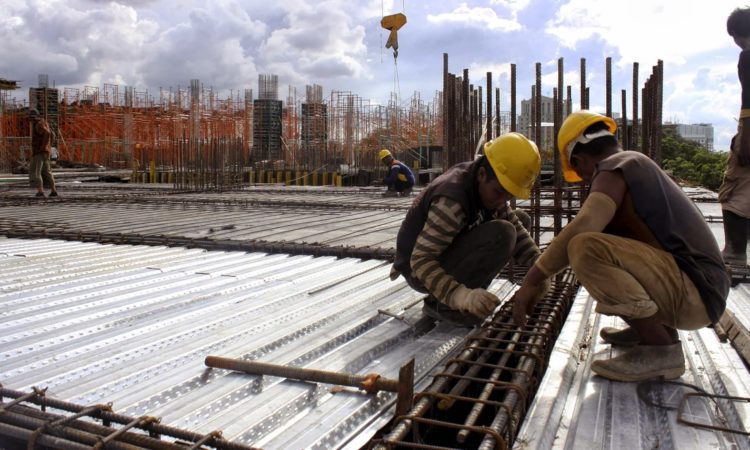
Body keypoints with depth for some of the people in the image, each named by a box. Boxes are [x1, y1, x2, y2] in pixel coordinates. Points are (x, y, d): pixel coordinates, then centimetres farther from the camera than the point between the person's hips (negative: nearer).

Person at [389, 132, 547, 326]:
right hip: (421, 271, -9)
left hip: (444, 251, 9)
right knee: (501, 236, -29)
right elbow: (421, 261, -34)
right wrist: (460, 295, -46)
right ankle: (441, 303, -16)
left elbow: (516, 227, -3)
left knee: (520, 218, 7)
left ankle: (469, 293, 6)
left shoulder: (487, 185, -6)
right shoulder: (452, 201, -32)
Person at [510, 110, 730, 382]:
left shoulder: (615, 168, -9)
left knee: (586, 248, -26)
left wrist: (532, 281, -22)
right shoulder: (639, 166, 20)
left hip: (694, 292, -10)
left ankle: (662, 349, -16)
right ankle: (652, 328, 14)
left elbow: (583, 226, -27)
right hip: (702, 291, 10)